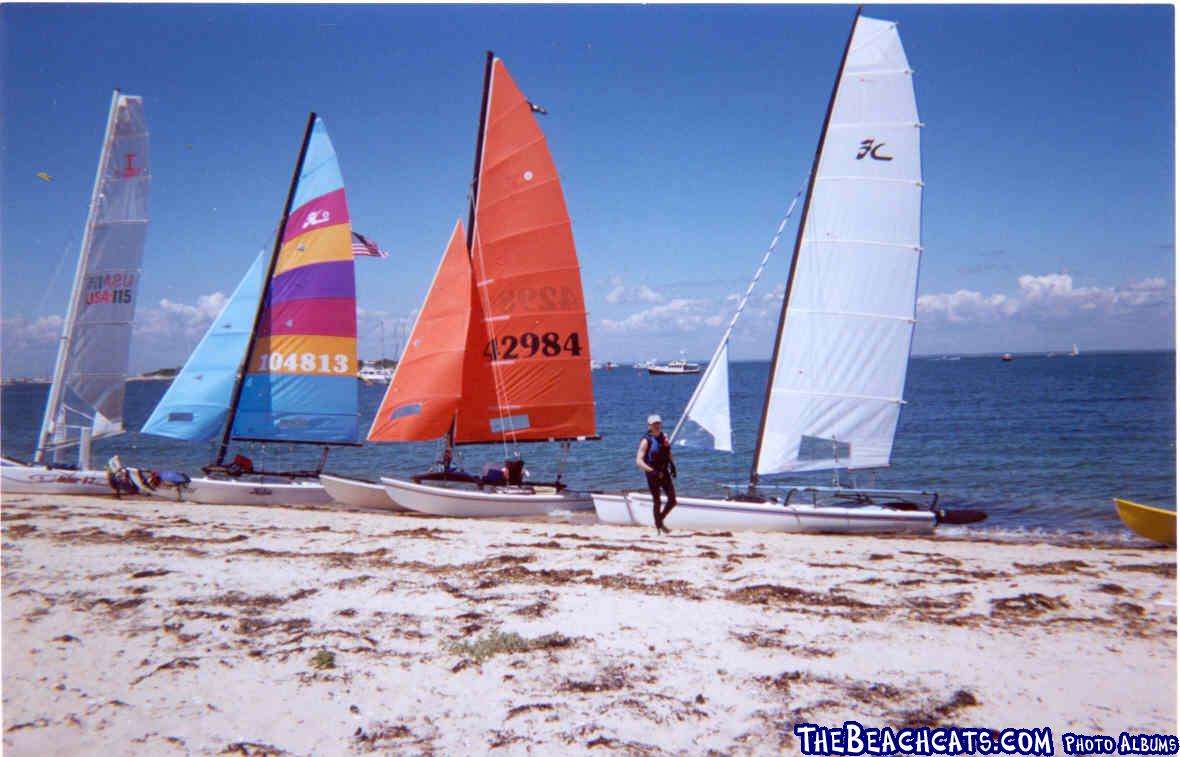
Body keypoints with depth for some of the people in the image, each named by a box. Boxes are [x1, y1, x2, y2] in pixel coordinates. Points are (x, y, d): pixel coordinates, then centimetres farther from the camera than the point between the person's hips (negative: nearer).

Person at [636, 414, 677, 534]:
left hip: (664, 473, 6)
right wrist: (651, 471, -29)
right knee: (656, 502, 1)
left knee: (672, 500, 3)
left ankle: (660, 519, 25)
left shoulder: (664, 437, 6)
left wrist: (672, 465, 10)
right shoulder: (646, 441, -12)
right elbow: (639, 461, -19)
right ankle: (658, 526, 14)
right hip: (653, 475, -5)